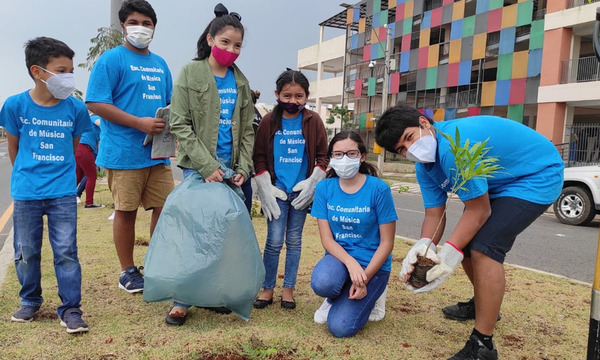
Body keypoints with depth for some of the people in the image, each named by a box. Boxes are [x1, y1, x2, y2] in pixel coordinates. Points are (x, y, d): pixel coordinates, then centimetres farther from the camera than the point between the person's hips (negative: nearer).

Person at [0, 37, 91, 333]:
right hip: (26, 194, 1)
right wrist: (25, 176, 15)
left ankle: (70, 308, 12)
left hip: (63, 194, 0)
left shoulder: (75, 108, -5)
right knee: (26, 252, 13)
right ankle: (30, 302, 34)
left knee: (66, 252, 0)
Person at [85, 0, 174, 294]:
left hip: (158, 153, 6)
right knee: (126, 211, 3)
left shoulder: (160, 64, 16)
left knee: (165, 206, 8)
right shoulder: (112, 59, -4)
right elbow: (95, 103, -11)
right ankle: (127, 271, 19)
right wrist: (140, 123, -18)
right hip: (124, 152, -6)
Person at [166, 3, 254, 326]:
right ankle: (182, 299, 7)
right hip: (198, 167, -4)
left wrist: (243, 168, 0)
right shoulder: (189, 74, -2)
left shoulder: (240, 81, 11)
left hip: (229, 167, 4)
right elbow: (179, 126, -8)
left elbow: (246, 130, 12)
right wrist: (207, 166, -15)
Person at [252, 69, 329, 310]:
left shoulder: (313, 121, 0)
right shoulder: (269, 121, -1)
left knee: (294, 241, 10)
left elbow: (323, 156, 5)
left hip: (301, 191, 1)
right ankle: (267, 288, 15)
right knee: (274, 241, -1)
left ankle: (288, 288, 22)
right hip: (276, 191, -1)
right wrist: (266, 189, -5)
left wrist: (311, 183, -6)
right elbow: (259, 157, 2)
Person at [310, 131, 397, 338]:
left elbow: (387, 243, -9)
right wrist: (351, 263, -23)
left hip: (372, 263, -2)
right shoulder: (324, 188, -4)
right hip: (339, 256, 3)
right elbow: (327, 238, -6)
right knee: (322, 283, -34)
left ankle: (368, 297, 15)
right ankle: (335, 298, 5)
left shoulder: (378, 189, -13)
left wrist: (365, 278, -18)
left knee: (341, 326, -18)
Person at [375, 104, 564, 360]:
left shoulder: (454, 147, -34)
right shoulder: (424, 165, -5)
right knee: (464, 241, 12)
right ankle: (484, 304, 38)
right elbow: (434, 214, -7)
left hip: (538, 174, -9)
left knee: (484, 247, -22)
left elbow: (479, 210, -28)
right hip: (499, 183, 9)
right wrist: (423, 246, -26)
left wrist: (449, 255, -31)